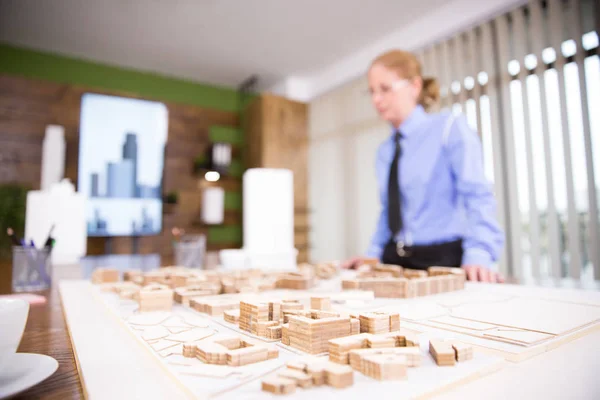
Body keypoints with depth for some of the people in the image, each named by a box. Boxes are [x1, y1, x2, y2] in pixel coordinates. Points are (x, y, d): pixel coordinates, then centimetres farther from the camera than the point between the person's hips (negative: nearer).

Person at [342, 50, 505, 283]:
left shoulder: (450, 128, -1)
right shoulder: (384, 152, 13)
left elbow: (477, 196, -11)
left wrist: (478, 254, -24)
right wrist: (373, 255, 6)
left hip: (443, 258, -4)